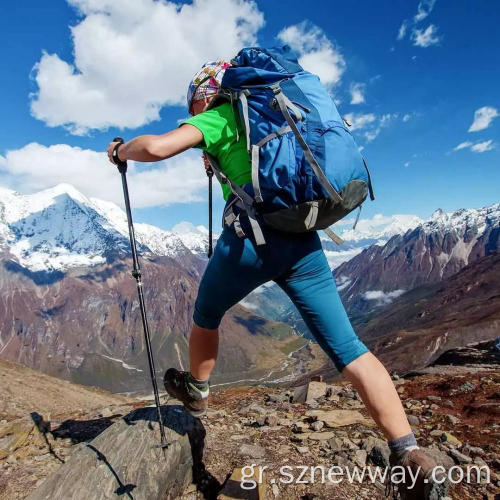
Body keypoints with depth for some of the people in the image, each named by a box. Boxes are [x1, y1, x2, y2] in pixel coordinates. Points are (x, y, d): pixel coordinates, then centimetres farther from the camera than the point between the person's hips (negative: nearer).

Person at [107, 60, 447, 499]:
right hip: (305, 241, 6)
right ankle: (410, 454, 1)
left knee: (206, 314, 24)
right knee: (348, 348, 4)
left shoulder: (219, 117, 5)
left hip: (252, 238, -5)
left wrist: (121, 150, 13)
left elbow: (157, 146, -9)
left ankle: (196, 390, 46)